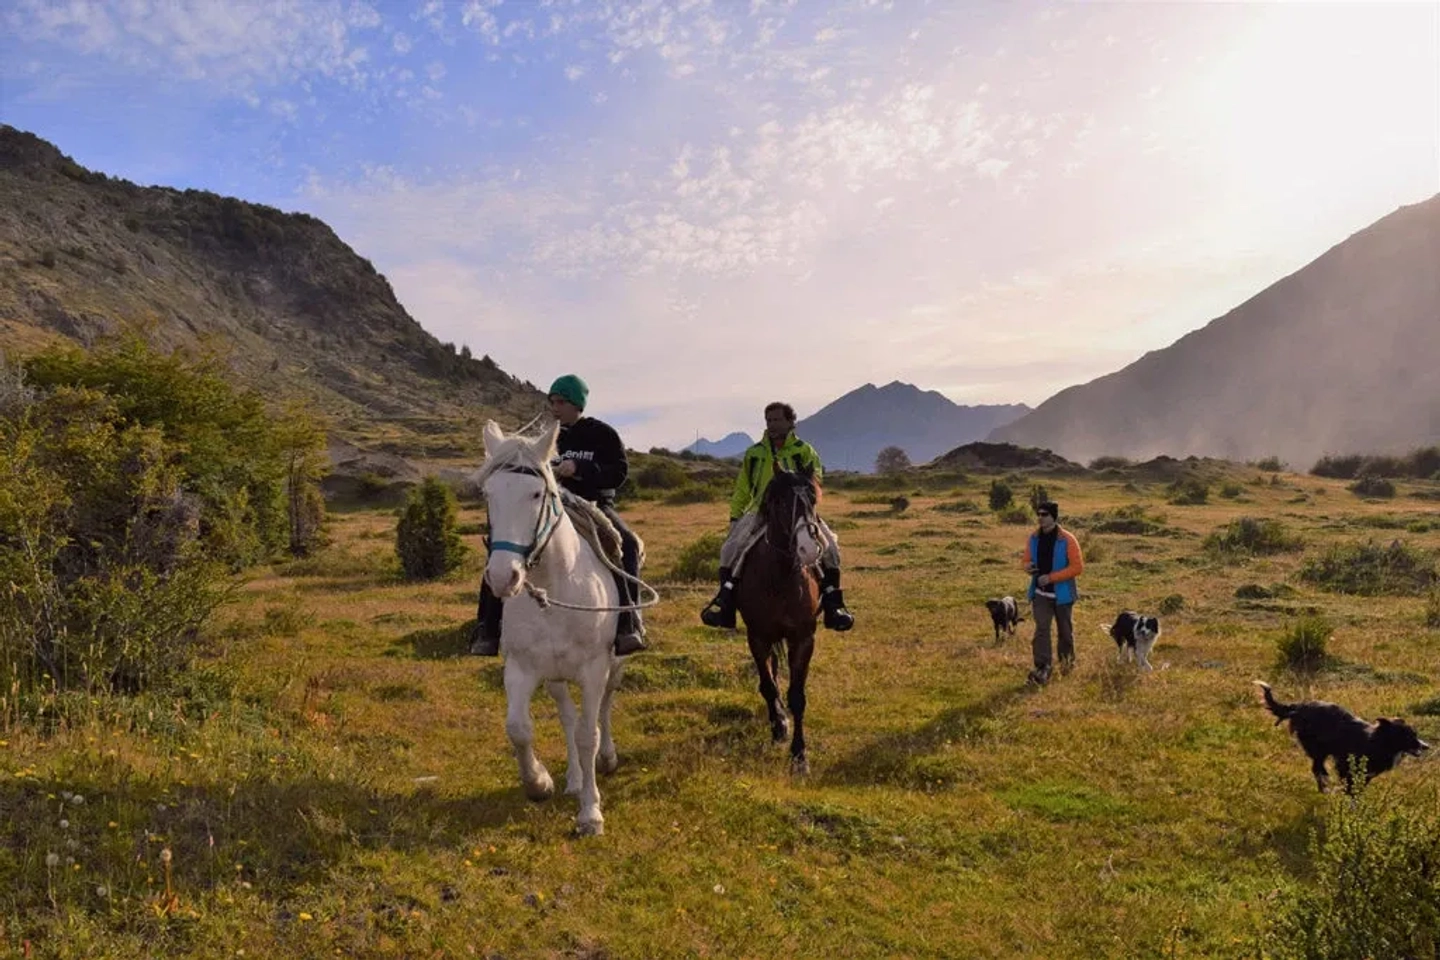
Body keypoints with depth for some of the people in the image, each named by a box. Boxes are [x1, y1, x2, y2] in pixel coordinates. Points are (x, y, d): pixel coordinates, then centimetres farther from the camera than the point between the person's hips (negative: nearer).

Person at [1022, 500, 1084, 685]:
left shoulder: (1067, 539, -14)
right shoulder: (1034, 538, 1)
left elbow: (1077, 566, -16)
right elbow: (1028, 560, 14)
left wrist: (1051, 577, -22)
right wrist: (1028, 567, -12)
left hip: (1062, 594, -3)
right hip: (1040, 593, 3)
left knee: (1064, 630, 13)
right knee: (1041, 629, -9)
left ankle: (1067, 661, 37)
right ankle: (1042, 670, -11)